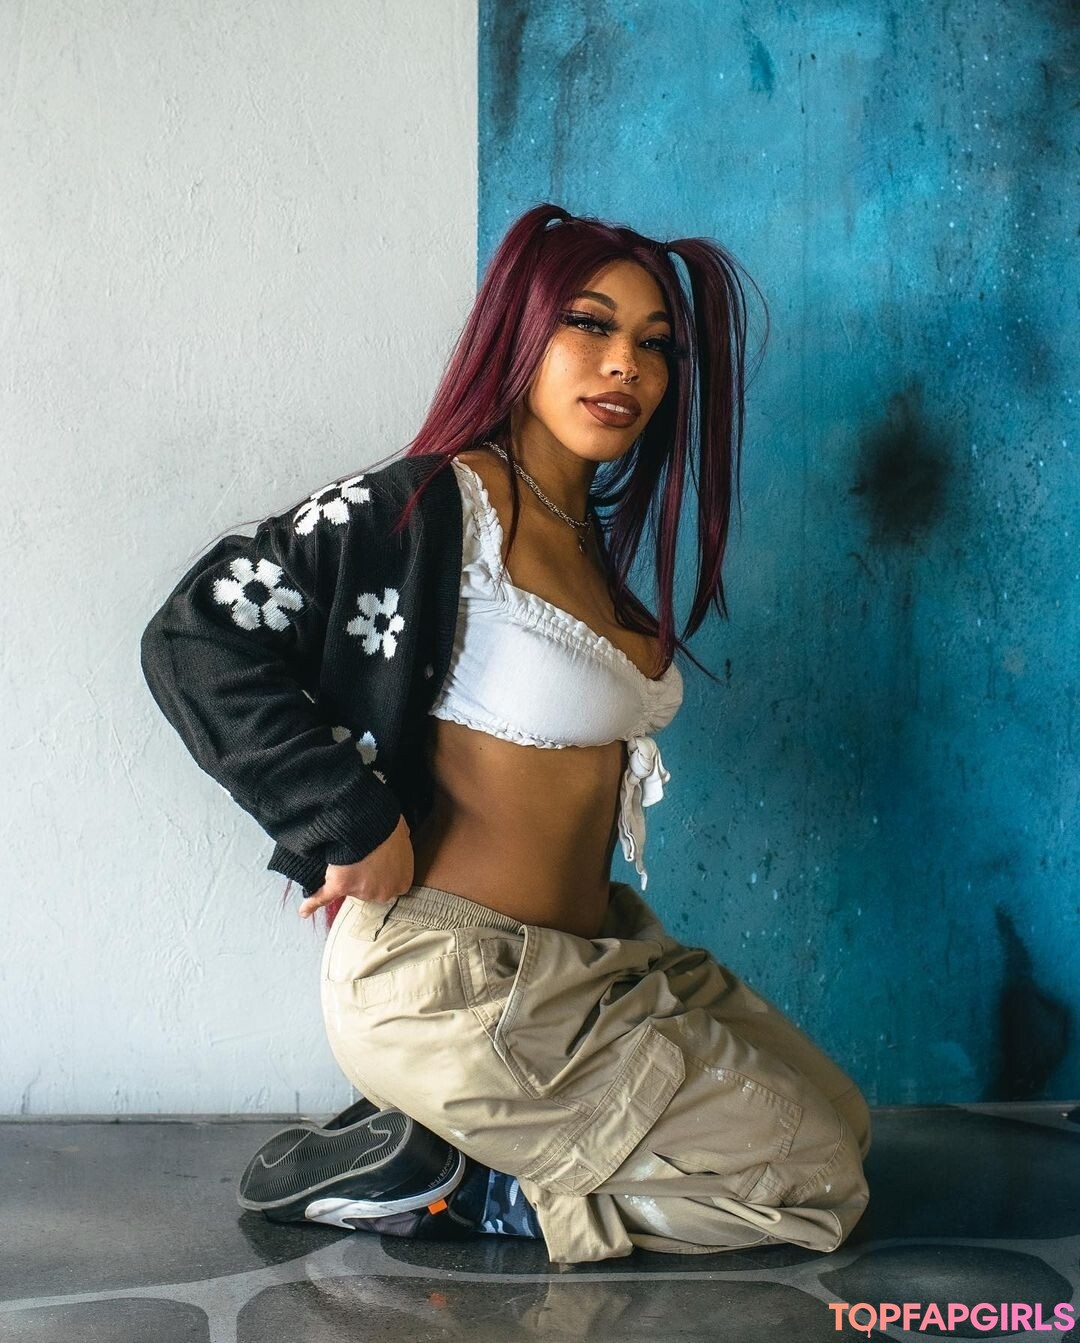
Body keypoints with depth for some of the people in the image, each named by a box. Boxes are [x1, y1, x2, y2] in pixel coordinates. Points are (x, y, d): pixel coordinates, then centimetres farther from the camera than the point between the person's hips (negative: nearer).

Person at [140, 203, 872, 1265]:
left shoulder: (587, 538, 10)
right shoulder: (432, 506, -16)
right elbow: (197, 638, -22)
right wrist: (356, 826, -22)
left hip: (591, 953, 9)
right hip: (455, 978, -9)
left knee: (836, 1118, 13)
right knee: (819, 1178, -2)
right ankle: (445, 1174, 0)